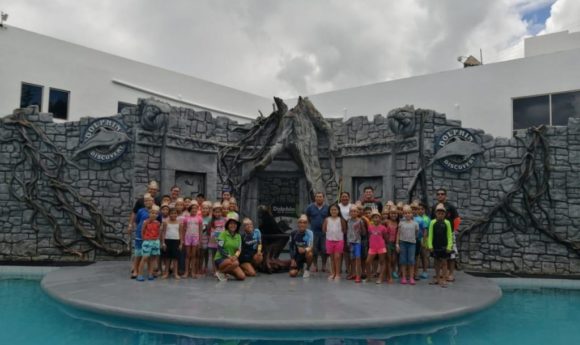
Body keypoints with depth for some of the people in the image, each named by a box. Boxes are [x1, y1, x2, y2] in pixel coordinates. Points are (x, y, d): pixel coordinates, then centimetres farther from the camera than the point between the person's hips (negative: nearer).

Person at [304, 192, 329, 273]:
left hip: (324, 232, -1)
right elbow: (305, 215, 14)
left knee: (324, 249, 4)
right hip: (314, 231, 1)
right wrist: (311, 222, 9)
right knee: (314, 250, 6)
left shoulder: (327, 207, -3)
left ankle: (324, 265, 17)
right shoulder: (310, 207, 1)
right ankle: (315, 265, 18)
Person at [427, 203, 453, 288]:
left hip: (444, 246, -2)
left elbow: (449, 235, -2)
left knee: (444, 262, 3)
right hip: (435, 246, 2)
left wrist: (449, 246, -8)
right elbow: (430, 235, 0)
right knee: (437, 262, 13)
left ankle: (444, 280, 8)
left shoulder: (447, 223, -4)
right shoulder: (433, 222, -2)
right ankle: (437, 279, 24)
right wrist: (430, 245, -5)